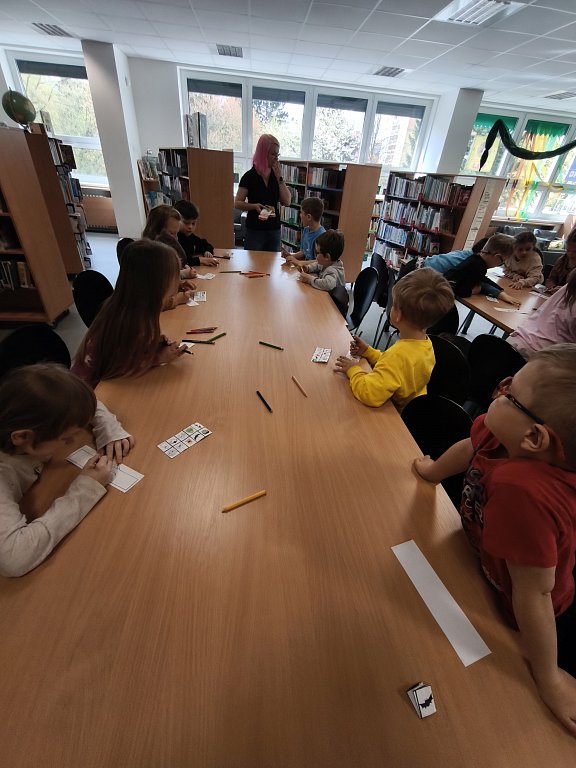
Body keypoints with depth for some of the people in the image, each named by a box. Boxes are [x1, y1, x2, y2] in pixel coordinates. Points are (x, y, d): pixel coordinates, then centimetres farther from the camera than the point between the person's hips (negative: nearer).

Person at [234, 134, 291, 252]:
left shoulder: (276, 175, 7)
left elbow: (287, 202, 0)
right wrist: (254, 206, -22)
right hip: (254, 230, -4)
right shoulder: (250, 176, -5)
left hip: (274, 230, 5)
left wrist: (279, 177, -6)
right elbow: (237, 203, -5)